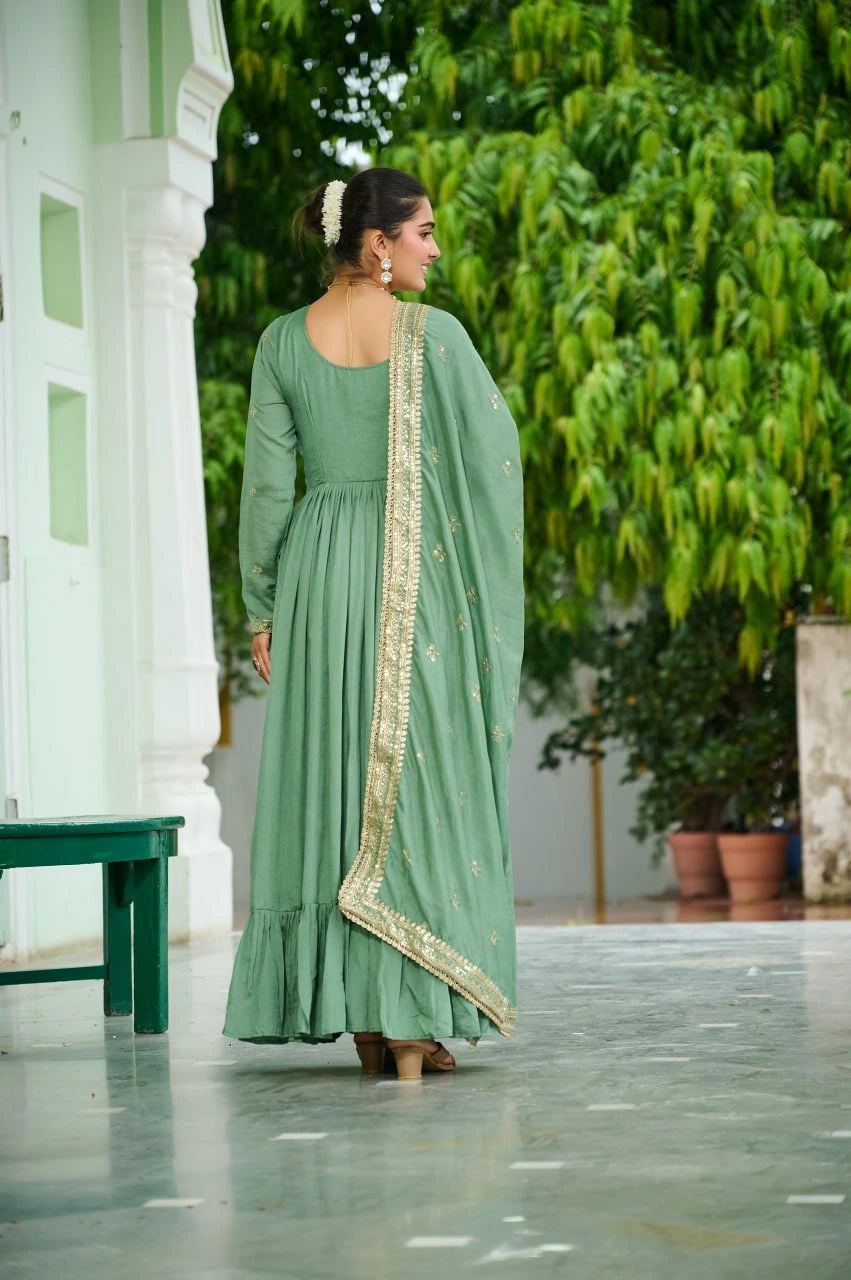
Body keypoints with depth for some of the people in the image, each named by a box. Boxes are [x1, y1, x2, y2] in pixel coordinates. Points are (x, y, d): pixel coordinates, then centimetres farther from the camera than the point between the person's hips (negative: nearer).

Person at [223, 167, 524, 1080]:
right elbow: (495, 453, -3)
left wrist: (262, 610, 8)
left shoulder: (285, 343, 3)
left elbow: (265, 485, 3)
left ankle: (361, 1017, 8)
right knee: (421, 785, 1)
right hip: (420, 578, -3)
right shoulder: (435, 334, -6)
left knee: (333, 788, 7)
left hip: (319, 573, 3)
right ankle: (414, 1021, -1)